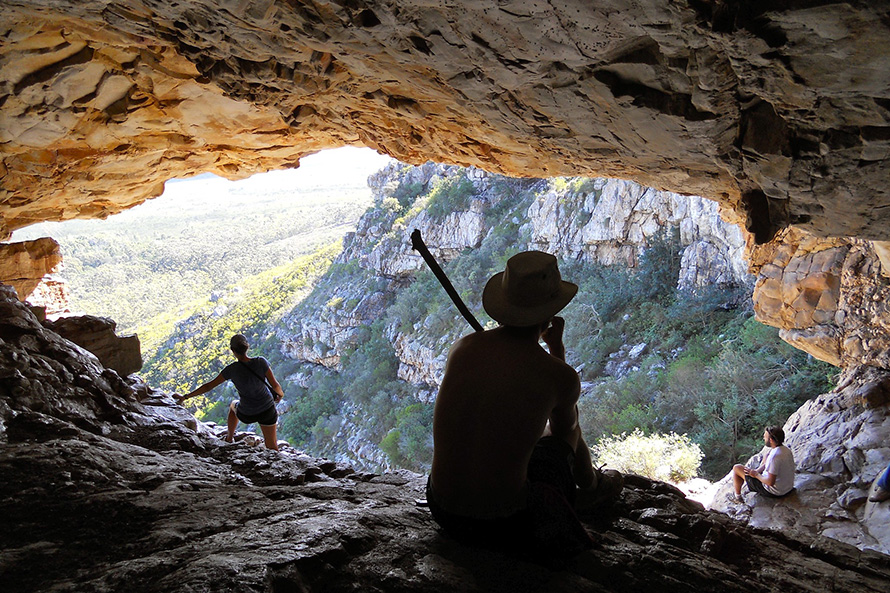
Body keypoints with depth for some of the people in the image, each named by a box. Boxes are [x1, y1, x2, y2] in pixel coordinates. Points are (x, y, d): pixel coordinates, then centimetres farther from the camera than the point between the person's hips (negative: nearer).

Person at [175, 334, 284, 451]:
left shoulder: (232, 370, -17)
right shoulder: (261, 362, -18)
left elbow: (208, 386, -8)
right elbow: (275, 385, -12)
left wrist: (185, 397, 3)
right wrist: (280, 393, 12)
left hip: (246, 415, 1)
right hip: (267, 410, -1)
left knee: (233, 406, 38)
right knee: (272, 448, 12)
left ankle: (229, 439, 52)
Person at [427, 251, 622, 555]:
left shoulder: (461, 347, -6)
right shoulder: (560, 375, -16)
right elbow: (566, 428, 9)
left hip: (442, 511, 4)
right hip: (503, 526, -4)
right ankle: (593, 484, 56)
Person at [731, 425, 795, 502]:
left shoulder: (775, 456, -32)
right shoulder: (786, 449, -3)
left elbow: (770, 482, -31)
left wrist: (756, 475, -14)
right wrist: (757, 471, 3)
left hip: (774, 492, -9)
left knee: (736, 468, 3)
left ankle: (737, 496, 20)